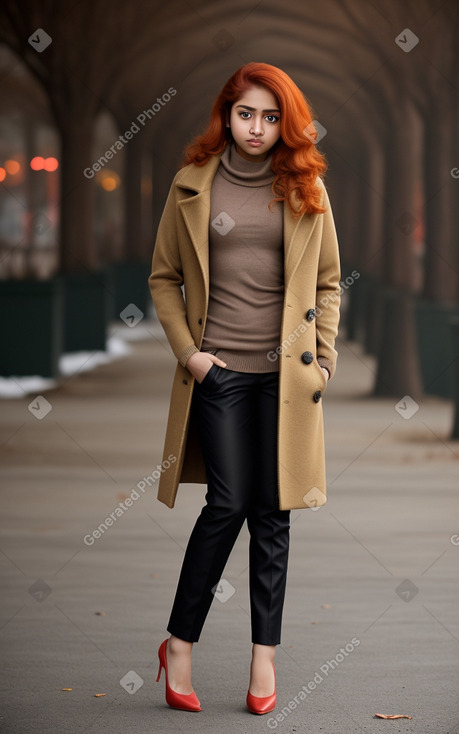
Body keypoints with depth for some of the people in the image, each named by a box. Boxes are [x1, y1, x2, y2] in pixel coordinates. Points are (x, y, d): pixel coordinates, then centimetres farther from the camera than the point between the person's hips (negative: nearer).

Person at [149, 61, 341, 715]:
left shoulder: (307, 190, 6)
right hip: (218, 368, -1)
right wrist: (187, 351, -1)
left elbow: (328, 283, 12)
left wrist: (323, 360, 3)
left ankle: (265, 653, 12)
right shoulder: (194, 186, 3)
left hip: (285, 372, 1)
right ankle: (180, 643, 7)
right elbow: (164, 278, 9)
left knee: (272, 512, 4)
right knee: (228, 504, -7)